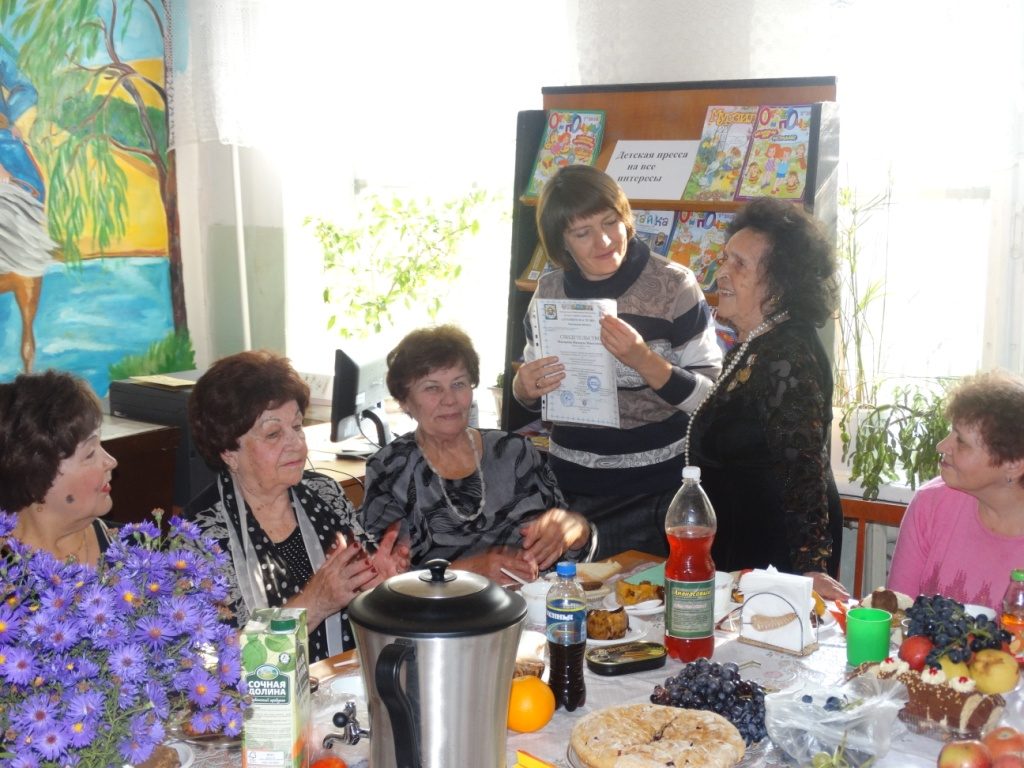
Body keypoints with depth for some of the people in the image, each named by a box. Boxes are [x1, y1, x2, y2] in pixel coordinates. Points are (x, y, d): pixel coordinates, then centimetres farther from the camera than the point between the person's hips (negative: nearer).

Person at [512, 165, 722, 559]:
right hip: (572, 486, 4)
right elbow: (530, 392, 13)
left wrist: (644, 359, -29)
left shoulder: (673, 285, -12)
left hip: (658, 489, -4)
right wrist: (525, 386, -10)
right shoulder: (550, 290, 1)